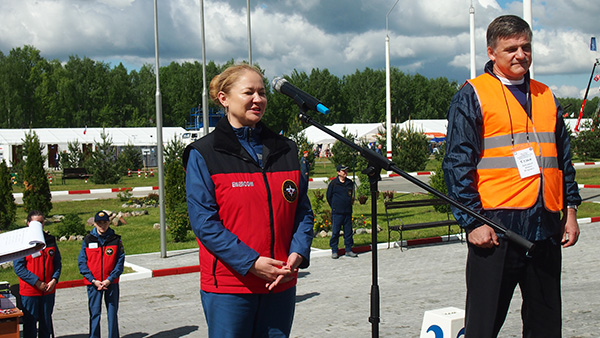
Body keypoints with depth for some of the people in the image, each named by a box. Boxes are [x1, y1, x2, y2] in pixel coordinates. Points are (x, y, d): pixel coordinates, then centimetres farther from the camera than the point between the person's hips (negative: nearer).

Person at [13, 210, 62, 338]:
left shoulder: (50, 240, 7)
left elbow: (57, 263, 10)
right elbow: (19, 267, -12)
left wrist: (54, 279, -7)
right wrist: (37, 282, -16)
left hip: (49, 290, 4)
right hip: (29, 291, -4)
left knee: (46, 323, 15)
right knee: (30, 323, 3)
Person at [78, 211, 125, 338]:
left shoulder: (116, 239, 1)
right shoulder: (88, 240, 2)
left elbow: (120, 261, -1)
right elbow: (82, 262, 0)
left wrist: (109, 279, -12)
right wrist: (93, 280, -11)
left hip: (111, 283, 0)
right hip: (93, 283, 0)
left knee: (112, 313, 6)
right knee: (94, 313, 2)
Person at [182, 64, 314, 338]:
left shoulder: (285, 150, 11)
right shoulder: (203, 154, -3)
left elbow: (303, 210, 10)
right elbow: (203, 221, -11)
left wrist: (297, 254, -7)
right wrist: (251, 262, -18)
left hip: (280, 284, 4)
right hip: (228, 287, -4)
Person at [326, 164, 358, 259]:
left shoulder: (350, 183, 7)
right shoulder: (333, 183, -6)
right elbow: (328, 196, 5)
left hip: (348, 212, 4)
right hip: (337, 212, -4)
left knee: (348, 231, 8)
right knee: (335, 232, -1)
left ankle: (348, 250, 17)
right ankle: (334, 251, 8)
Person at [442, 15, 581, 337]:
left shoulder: (546, 97, 17)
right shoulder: (472, 96, -1)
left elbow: (564, 159, 22)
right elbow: (456, 164, -7)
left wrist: (570, 208, 13)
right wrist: (472, 220, -13)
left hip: (546, 227, 6)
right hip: (496, 228, -6)